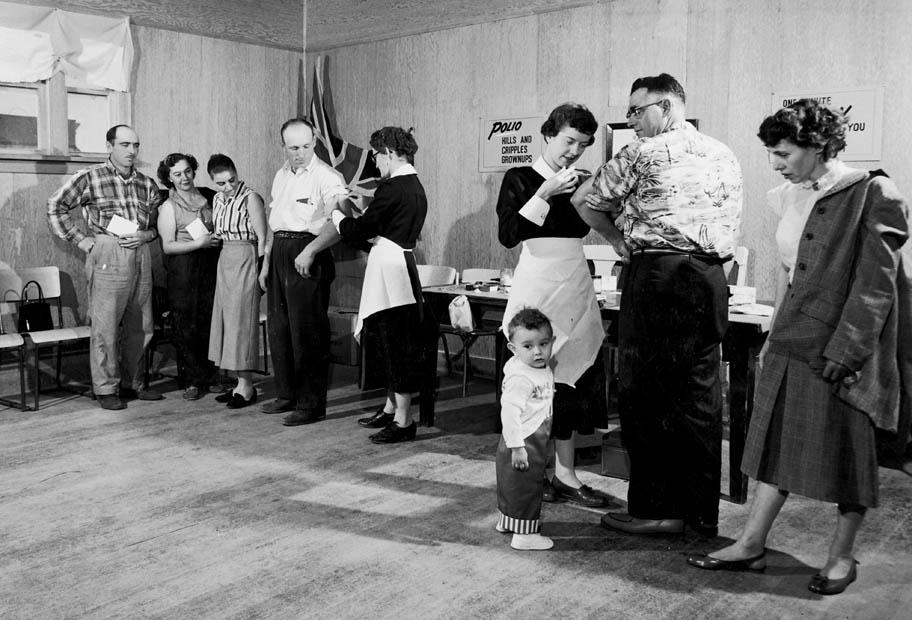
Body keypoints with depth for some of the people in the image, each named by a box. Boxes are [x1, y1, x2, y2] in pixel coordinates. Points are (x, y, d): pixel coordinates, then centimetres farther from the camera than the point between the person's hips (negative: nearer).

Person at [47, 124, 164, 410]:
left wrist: (147, 234, 0)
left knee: (141, 327, 9)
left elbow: (158, 222, 20)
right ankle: (106, 389, 7)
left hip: (141, 255, 5)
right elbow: (55, 207, 0)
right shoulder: (90, 178, 0)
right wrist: (81, 239, -5)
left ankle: (132, 383, 22)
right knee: (105, 325, -3)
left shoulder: (147, 184, 13)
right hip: (107, 255, -5)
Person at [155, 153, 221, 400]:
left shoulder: (209, 196, 10)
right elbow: (167, 246, -6)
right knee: (186, 327, -1)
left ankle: (210, 376, 14)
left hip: (210, 267, 3)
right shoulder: (168, 207, 0)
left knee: (211, 323, 0)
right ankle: (194, 380, 9)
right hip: (183, 271, -3)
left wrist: (217, 240, 7)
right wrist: (199, 243, -14)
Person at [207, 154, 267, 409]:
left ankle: (246, 386, 3)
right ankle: (242, 384, 15)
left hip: (245, 261, -8)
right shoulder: (218, 199, 11)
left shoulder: (250, 198, -10)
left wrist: (260, 271, -12)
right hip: (224, 261, 8)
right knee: (226, 321, 8)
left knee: (241, 322, -4)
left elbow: (262, 238, -11)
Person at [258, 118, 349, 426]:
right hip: (280, 253, 8)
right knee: (278, 327, 13)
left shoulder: (327, 177, -10)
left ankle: (312, 404, 4)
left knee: (308, 331, -5)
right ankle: (287, 394, 27)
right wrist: (266, 262, 19)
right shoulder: (281, 175, 16)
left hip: (308, 256, -8)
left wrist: (310, 251, -31)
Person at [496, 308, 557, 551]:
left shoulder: (544, 369, 3)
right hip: (524, 444, -9)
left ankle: (507, 521, 41)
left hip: (536, 442, 10)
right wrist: (517, 447, -28)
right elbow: (509, 413, -29)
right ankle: (524, 534, 13)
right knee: (525, 487, 1)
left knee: (513, 485, 24)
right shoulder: (520, 378, -26)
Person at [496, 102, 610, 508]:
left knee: (575, 376, 4)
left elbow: (587, 228, 10)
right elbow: (508, 235, -13)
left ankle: (565, 474, 14)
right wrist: (545, 194, -17)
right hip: (538, 281, -5)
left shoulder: (581, 183, 14)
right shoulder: (520, 179, 0)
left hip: (576, 285, 5)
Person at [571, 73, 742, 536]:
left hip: (658, 274, -7)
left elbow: (583, 200, 4)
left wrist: (618, 239, 18)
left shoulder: (645, 152, -2)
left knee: (647, 393, 0)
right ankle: (703, 510, 16)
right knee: (701, 394, 9)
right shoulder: (724, 155, 18)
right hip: (711, 276, 7)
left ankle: (656, 508, 4)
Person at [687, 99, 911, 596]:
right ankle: (751, 545, 17)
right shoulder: (792, 197, 9)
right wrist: (776, 337, 14)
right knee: (777, 442, 9)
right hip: (791, 343, 6)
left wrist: (843, 351, -18)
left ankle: (842, 555, 23)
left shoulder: (872, 195, -10)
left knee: (847, 450, 7)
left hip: (843, 347, -6)